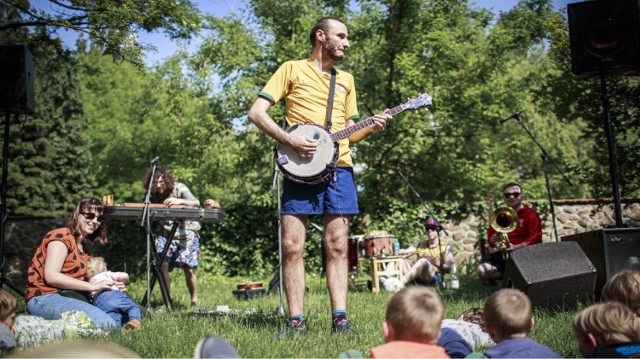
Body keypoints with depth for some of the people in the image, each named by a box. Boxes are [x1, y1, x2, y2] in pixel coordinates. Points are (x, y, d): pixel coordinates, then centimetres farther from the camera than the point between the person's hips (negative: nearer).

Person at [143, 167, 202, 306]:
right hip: (165, 233, 3)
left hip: (187, 233, -3)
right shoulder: (153, 195, 2)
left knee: (189, 269, -6)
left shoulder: (179, 188, -9)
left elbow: (196, 202, -24)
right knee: (163, 264, -13)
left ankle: (194, 300, 14)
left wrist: (179, 201, -41)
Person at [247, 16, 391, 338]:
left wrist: (370, 128, 1)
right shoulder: (292, 69, 7)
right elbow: (256, 112, -2)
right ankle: (296, 321, 2)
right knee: (292, 246, -5)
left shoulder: (345, 79, 21)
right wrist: (290, 140, -14)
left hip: (338, 169, 4)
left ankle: (339, 319, 4)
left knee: (337, 246, 0)